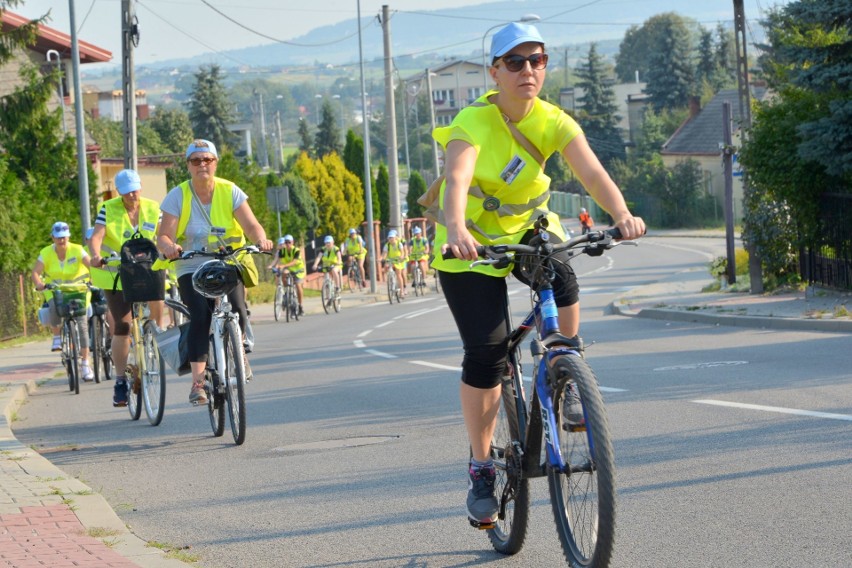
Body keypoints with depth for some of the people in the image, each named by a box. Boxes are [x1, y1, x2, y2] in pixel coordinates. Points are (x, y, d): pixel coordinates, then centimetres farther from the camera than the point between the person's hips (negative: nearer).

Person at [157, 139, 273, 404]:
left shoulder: (230, 191, -2)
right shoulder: (177, 196, -4)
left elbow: (251, 225, -10)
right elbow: (164, 235, -11)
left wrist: (261, 240, -33)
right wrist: (169, 246, -36)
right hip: (191, 268, -1)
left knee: (236, 310, -23)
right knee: (200, 315, -25)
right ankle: (198, 380, -26)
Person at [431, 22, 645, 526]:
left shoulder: (554, 122, -15)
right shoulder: (474, 125, -25)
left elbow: (591, 171, -30)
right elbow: (456, 180, -43)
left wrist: (622, 214, -50)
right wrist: (456, 230, -64)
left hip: (527, 228, 3)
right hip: (473, 243, -3)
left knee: (563, 284, -30)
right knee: (485, 353, -12)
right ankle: (481, 470, 3)